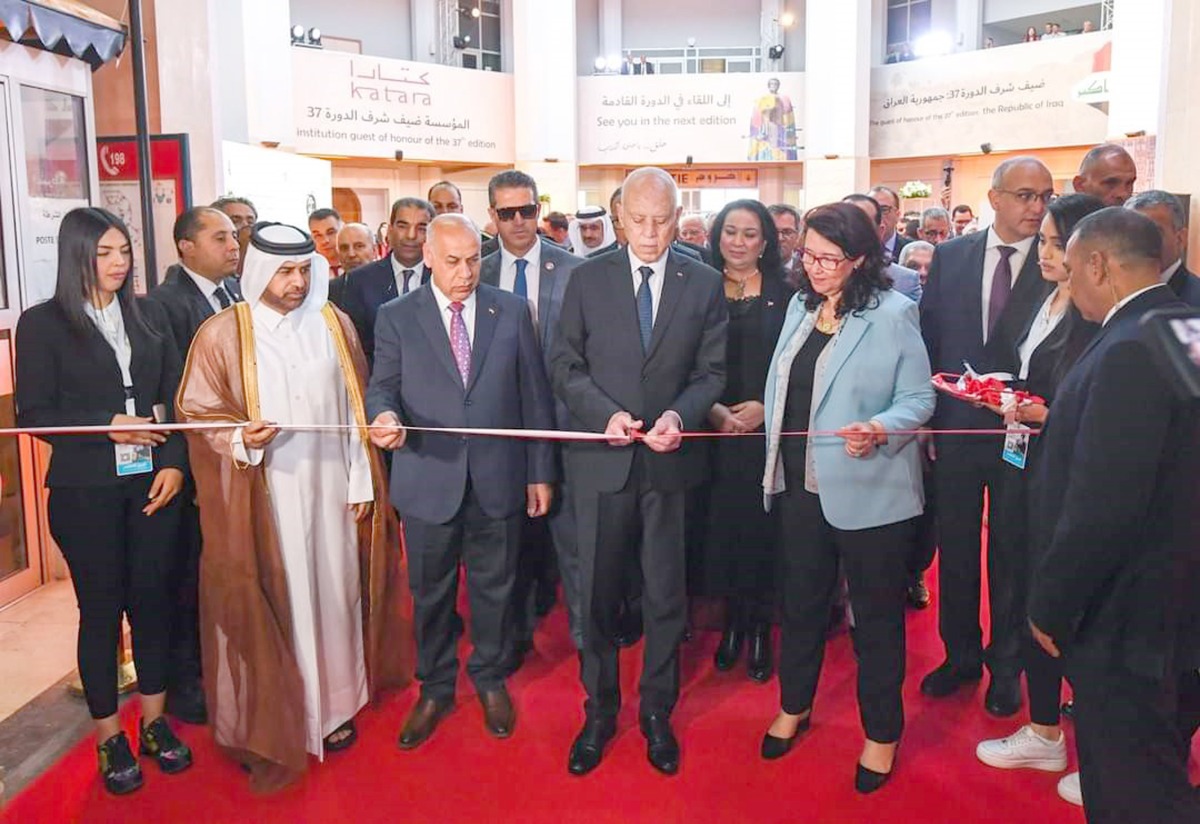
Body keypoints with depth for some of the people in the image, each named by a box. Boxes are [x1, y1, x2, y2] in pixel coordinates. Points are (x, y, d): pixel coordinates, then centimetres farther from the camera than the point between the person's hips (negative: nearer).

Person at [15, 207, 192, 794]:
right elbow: (32, 413, -5)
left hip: (154, 482, 3)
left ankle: (154, 723, 25)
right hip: (85, 490, -3)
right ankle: (109, 737, 22)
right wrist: (109, 425, -16)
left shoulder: (148, 316, 7)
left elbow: (175, 397, 7)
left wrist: (175, 463, -5)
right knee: (100, 608, 6)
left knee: (152, 599, 8)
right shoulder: (42, 324, -2)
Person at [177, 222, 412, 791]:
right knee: (270, 602, 4)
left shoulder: (335, 324, 3)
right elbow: (196, 411, -1)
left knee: (333, 591, 12)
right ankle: (269, 720, 18)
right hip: (262, 498, -3)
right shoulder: (222, 334, -5)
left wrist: (363, 481, 4)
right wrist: (240, 439, -22)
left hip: (331, 490, 3)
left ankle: (335, 702, 29)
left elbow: (355, 406, 6)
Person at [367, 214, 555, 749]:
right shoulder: (396, 317, 1)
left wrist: (540, 472, 4)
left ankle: (491, 679, 37)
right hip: (428, 481, 0)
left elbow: (534, 396, 4)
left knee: (494, 587, 15)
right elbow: (382, 387, -2)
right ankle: (435, 689, 33)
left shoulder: (512, 311, 3)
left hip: (498, 479, 1)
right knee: (431, 593, 13)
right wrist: (384, 415, -27)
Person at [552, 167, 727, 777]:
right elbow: (565, 366, 1)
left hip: (669, 460, 0)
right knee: (597, 593, 11)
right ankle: (600, 710, 30)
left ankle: (657, 712, 29)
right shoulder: (587, 278, 1)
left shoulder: (704, 284, 2)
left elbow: (712, 371, 3)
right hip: (601, 459, 0)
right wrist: (606, 413, -15)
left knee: (666, 596, 10)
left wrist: (680, 415, -17)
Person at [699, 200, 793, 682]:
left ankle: (759, 629, 18)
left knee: (762, 529, 2)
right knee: (720, 527, 3)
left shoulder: (785, 297, 3)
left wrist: (765, 407, -12)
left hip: (768, 433, -1)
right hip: (714, 432, 1)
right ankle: (732, 622, 21)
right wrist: (713, 411, -9)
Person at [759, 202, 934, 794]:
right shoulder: (800, 307, 7)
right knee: (800, 599, 20)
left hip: (868, 492, -6)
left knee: (876, 613, 10)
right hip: (802, 484, 6)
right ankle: (794, 706, 41)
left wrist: (878, 429, -31)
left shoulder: (893, 313, -13)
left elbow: (919, 399, -14)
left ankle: (882, 733, 29)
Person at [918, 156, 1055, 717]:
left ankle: (1006, 666, 30)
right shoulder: (950, 257, 1)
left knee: (1011, 554, 12)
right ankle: (960, 655, 33)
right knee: (955, 547, 14)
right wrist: (925, 420, 0)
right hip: (956, 429, 2)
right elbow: (928, 341, 3)